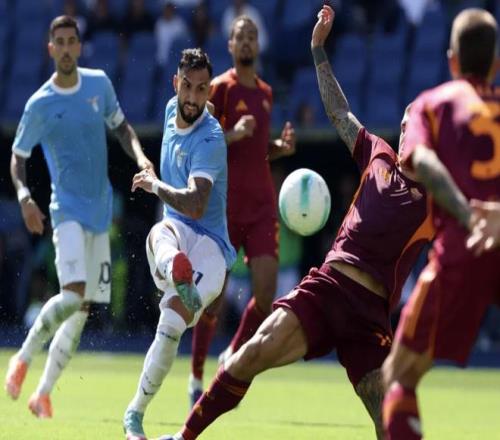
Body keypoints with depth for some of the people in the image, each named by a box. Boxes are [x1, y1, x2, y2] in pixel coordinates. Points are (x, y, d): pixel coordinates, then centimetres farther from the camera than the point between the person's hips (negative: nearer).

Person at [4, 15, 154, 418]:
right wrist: (24, 197, -17)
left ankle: (43, 394, 12)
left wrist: (140, 157, 0)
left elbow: (121, 127, 19)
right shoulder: (40, 104, -7)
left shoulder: (99, 84, 4)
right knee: (73, 295, -24)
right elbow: (18, 158, 1)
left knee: (83, 310, 4)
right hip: (68, 210, -5)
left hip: (100, 211, 5)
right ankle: (23, 358, -1)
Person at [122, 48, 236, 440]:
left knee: (170, 327, -22)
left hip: (209, 244, -5)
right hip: (176, 234, 5)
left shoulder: (210, 140, -16)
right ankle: (180, 282, -72)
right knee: (160, 233, -36)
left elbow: (196, 205, -27)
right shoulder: (172, 110, 7)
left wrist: (154, 185, -16)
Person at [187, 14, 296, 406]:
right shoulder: (219, 89, -4)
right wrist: (233, 135, -23)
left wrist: (282, 147, 6)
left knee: (266, 293, -7)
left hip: (262, 206, 5)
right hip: (224, 207, -5)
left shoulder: (266, 93, 15)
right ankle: (197, 378, 14)